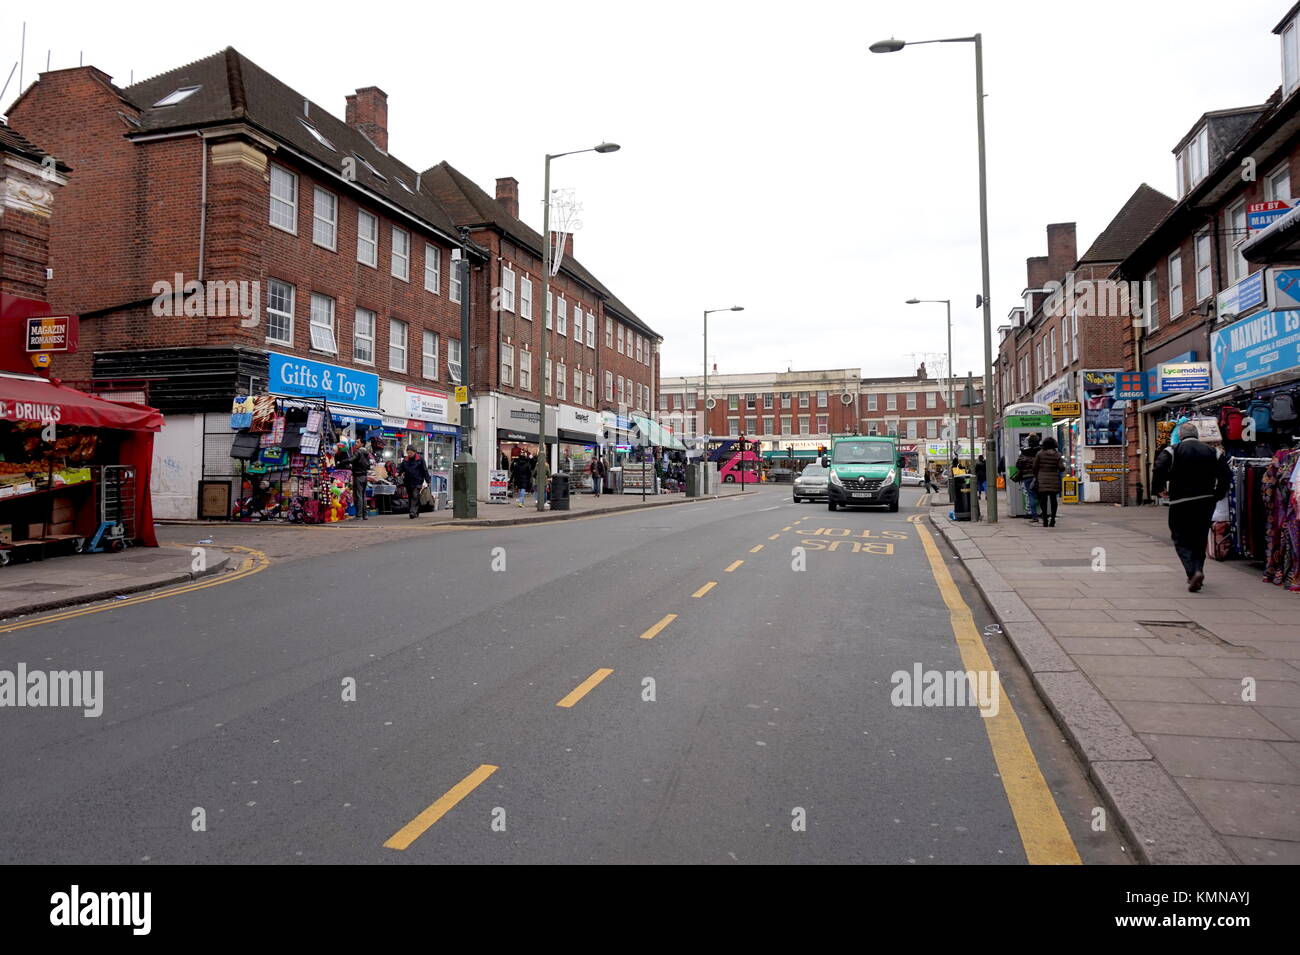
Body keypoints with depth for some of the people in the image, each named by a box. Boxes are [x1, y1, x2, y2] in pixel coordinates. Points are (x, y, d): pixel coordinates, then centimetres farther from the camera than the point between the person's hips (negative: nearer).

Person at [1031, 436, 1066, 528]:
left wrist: (1035, 477, 15)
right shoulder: (1057, 455, -1)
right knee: (1053, 499, 8)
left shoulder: (1039, 454, -2)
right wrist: (1063, 464, 17)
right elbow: (1061, 468, -6)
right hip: (1054, 480, 1)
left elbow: (1035, 467, 1)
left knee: (1043, 500, 3)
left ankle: (1045, 520, -2)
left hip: (1042, 480, -1)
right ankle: (1052, 519, 6)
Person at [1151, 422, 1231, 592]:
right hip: (1206, 503, 4)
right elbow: (1226, 475, 3)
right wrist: (1218, 495, 13)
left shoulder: (1172, 452, -5)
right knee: (1200, 538, 17)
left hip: (1181, 503, -4)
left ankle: (1193, 572, -17)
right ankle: (1197, 570, 18)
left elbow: (1159, 469, -20)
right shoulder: (1211, 452, 8)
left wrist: (1158, 489, -4)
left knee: (1181, 540, 1)